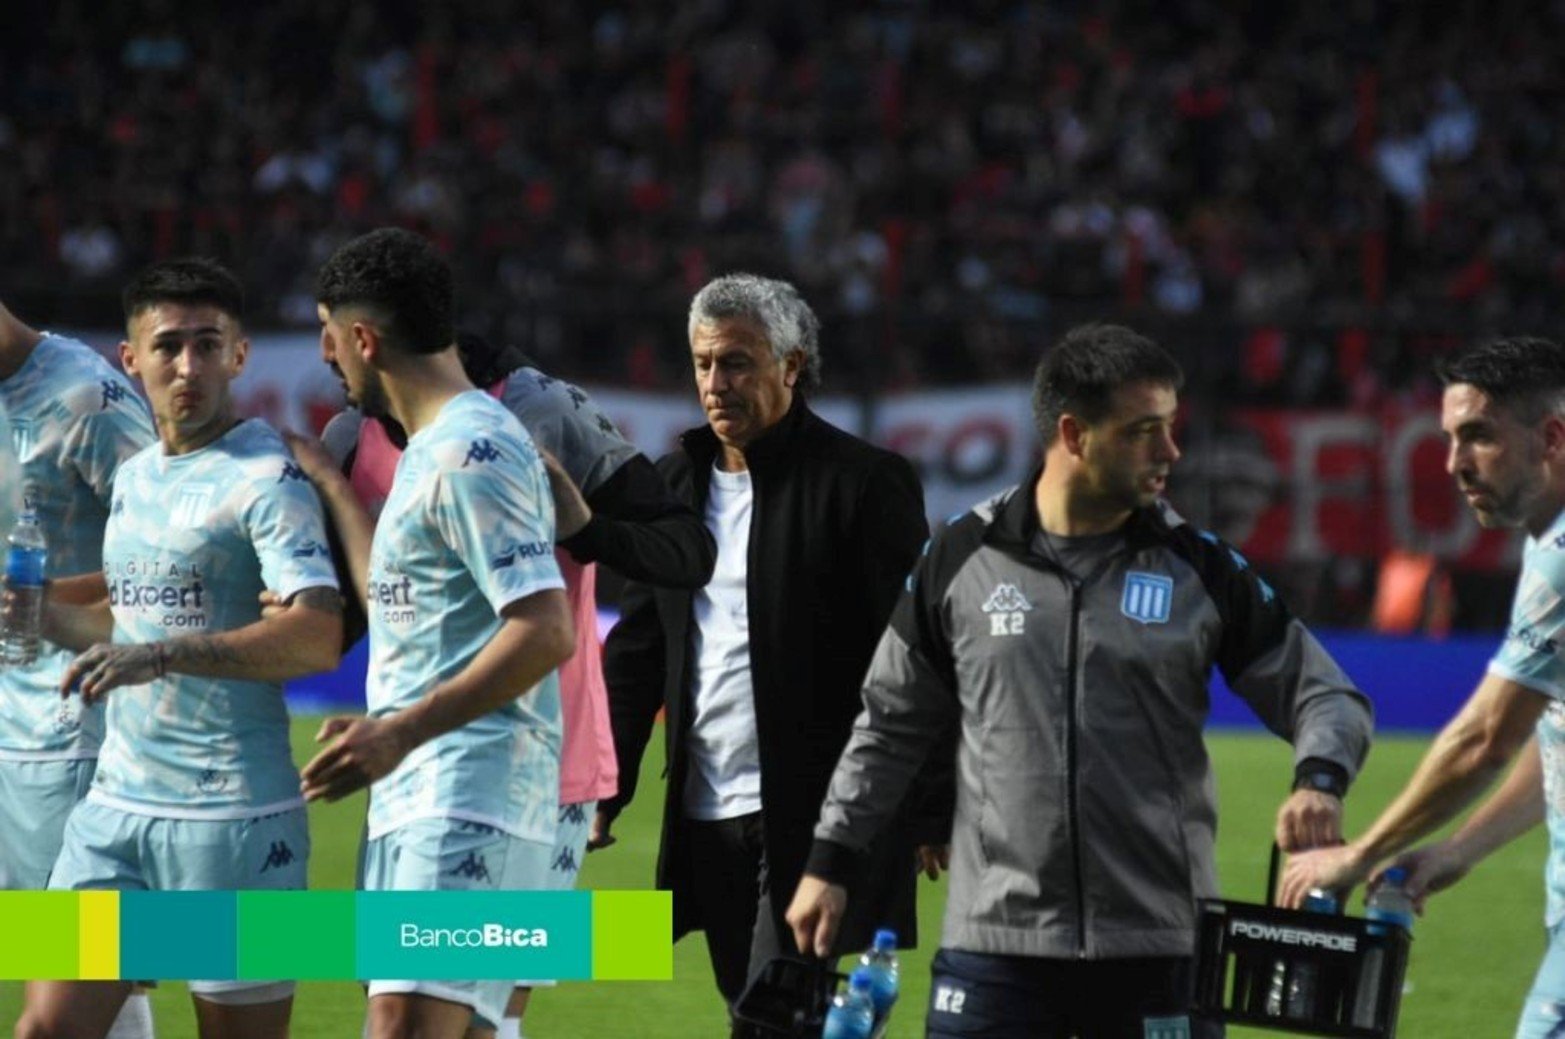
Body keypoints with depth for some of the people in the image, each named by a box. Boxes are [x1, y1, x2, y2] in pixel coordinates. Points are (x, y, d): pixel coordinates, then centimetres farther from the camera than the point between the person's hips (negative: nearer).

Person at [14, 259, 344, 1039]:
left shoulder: (265, 477, -10)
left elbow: (319, 636, -23)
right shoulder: (132, 478, 15)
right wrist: (41, 615, 11)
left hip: (234, 816, -7)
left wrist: (161, 655, -31)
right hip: (117, 800, 7)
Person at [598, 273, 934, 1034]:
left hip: (819, 816, -7)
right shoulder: (678, 483, 13)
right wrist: (601, 788, 8)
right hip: (709, 816, 7)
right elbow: (637, 650, 16)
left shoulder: (864, 483, -6)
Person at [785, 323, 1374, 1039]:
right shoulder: (963, 558, 3)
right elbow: (892, 723, 14)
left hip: (1157, 948, 0)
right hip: (995, 944, 0)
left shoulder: (1197, 567, 3)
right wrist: (830, 860, 14)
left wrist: (1319, 780, -15)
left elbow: (1324, 692, 6)